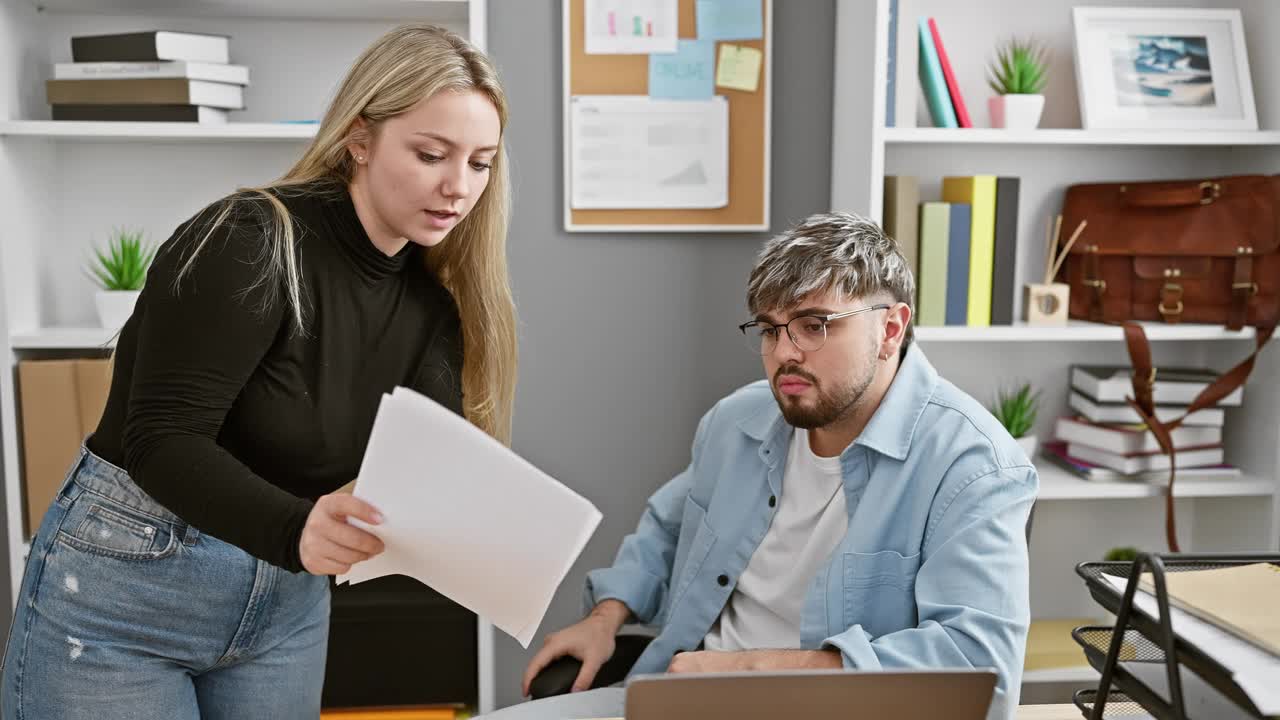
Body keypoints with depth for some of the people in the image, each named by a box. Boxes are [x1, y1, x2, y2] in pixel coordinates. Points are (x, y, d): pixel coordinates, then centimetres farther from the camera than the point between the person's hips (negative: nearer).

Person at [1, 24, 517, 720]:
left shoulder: (431, 303, -1)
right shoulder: (250, 243, -20)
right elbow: (163, 440, -25)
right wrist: (293, 529, -42)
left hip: (288, 601, 6)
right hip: (122, 582, -5)